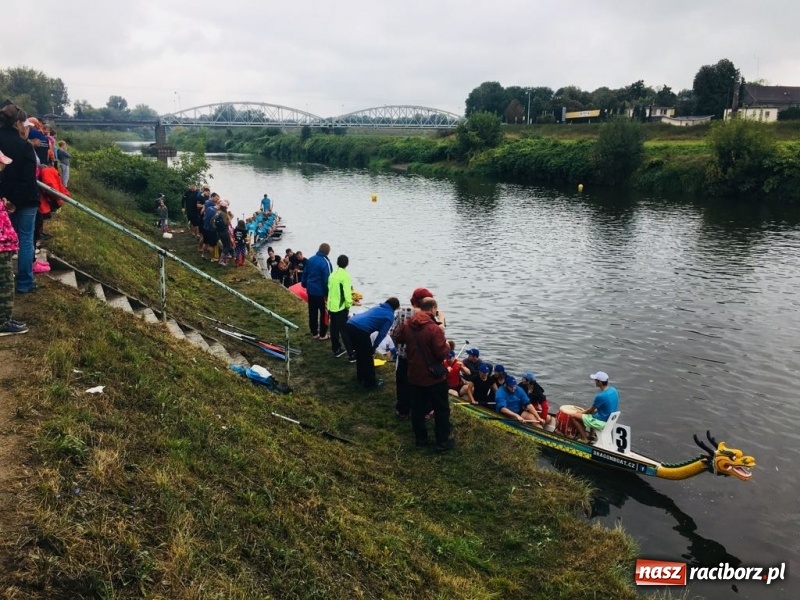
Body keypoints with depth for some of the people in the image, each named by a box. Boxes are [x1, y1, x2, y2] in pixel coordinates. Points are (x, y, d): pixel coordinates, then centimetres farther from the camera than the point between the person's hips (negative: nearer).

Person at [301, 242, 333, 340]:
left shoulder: (311, 259, 3)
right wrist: (329, 292, -12)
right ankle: (323, 334, 10)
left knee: (312, 312, 14)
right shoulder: (325, 262, -19)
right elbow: (327, 279, -20)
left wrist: (304, 284, 25)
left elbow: (305, 273, 12)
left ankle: (314, 333, 23)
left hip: (311, 290, 7)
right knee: (324, 313, 5)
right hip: (321, 292, -7)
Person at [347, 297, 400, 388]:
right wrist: (373, 349, 12)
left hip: (349, 324, 8)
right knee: (368, 356, 10)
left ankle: (361, 377, 40)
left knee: (360, 353, 26)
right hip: (360, 330, -7)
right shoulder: (390, 316, 10)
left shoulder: (378, 307, 29)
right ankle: (370, 382, 21)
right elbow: (382, 334, 3)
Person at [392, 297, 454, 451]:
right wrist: (447, 346, -3)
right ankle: (442, 442, 13)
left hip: (415, 376, 6)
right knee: (441, 409, 8)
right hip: (434, 377, -6)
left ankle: (420, 438, 26)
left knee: (417, 408, 17)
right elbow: (442, 353, -23)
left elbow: (396, 339, 15)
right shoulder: (434, 328, -24)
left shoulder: (407, 325, -3)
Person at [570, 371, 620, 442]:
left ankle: (585, 439, 4)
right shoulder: (613, 390, -2)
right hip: (611, 419, 9)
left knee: (573, 417, -2)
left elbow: (591, 410, -11)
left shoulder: (601, 396, -27)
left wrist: (582, 412, 9)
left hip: (602, 422, -9)